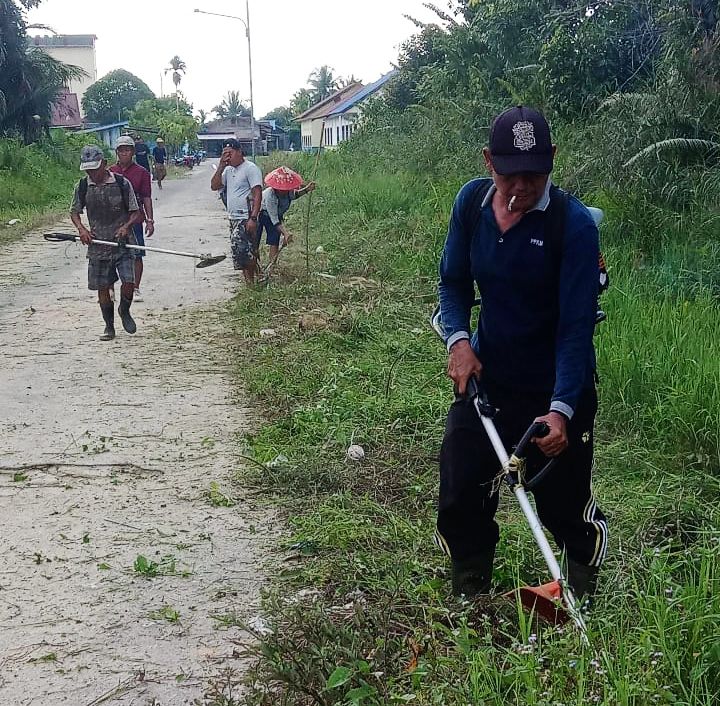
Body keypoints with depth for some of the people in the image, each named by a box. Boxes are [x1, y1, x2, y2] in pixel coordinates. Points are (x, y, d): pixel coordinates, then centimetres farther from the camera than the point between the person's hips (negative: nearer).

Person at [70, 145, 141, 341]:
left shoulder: (122, 183, -6)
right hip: (98, 245, 2)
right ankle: (109, 326, 22)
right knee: (102, 288, 5)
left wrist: (125, 227, -19)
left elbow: (136, 213, 0)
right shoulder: (82, 186, 0)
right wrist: (81, 229, -7)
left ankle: (124, 311, 19)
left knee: (129, 282, -12)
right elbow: (74, 212, 12)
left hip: (123, 243, -2)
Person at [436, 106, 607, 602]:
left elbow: (576, 328, -22)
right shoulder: (472, 202, -5)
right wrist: (458, 339, -13)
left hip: (557, 389, -4)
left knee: (562, 505, 5)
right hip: (485, 376, 4)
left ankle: (585, 601, 36)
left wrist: (561, 410, -31)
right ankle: (470, 602, 26)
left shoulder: (575, 225, -20)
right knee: (460, 500, 2)